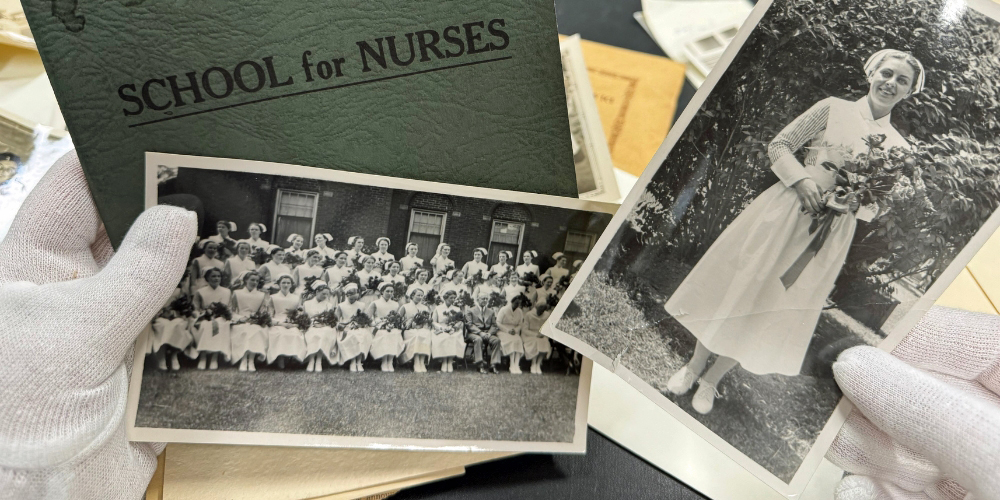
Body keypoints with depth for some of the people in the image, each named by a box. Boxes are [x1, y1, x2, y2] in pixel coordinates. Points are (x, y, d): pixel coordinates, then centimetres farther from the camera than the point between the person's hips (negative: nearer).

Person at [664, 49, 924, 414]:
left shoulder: (899, 149, 7)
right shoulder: (833, 108, 1)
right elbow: (778, 145, 0)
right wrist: (801, 179, -17)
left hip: (828, 237, 2)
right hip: (783, 211, -1)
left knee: (774, 310, 6)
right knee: (732, 288, 3)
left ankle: (711, 380, 24)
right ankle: (694, 366, 25)